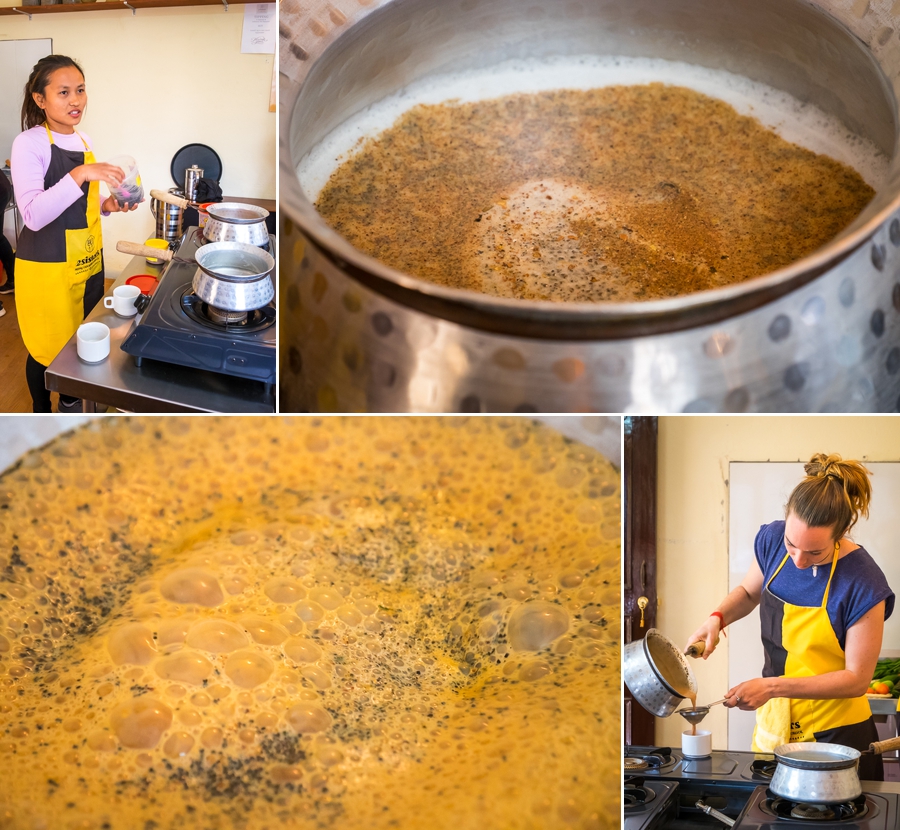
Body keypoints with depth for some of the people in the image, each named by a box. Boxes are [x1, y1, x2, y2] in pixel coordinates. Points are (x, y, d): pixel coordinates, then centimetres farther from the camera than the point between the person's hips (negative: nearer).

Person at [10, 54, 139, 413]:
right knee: (47, 347, 6)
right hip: (46, 266, -7)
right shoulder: (29, 143, -15)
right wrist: (80, 174, -33)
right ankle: (42, 412, 27)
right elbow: (34, 215, -26)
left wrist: (106, 206, -1)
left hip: (88, 262, 7)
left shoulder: (84, 142, 7)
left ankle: (70, 403, 39)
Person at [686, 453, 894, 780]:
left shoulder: (863, 584, -23)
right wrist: (717, 618, -7)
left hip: (835, 733, -5)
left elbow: (857, 678, -17)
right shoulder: (773, 540, -8)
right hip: (773, 721, 5)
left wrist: (772, 687, -23)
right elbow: (748, 592, 13)